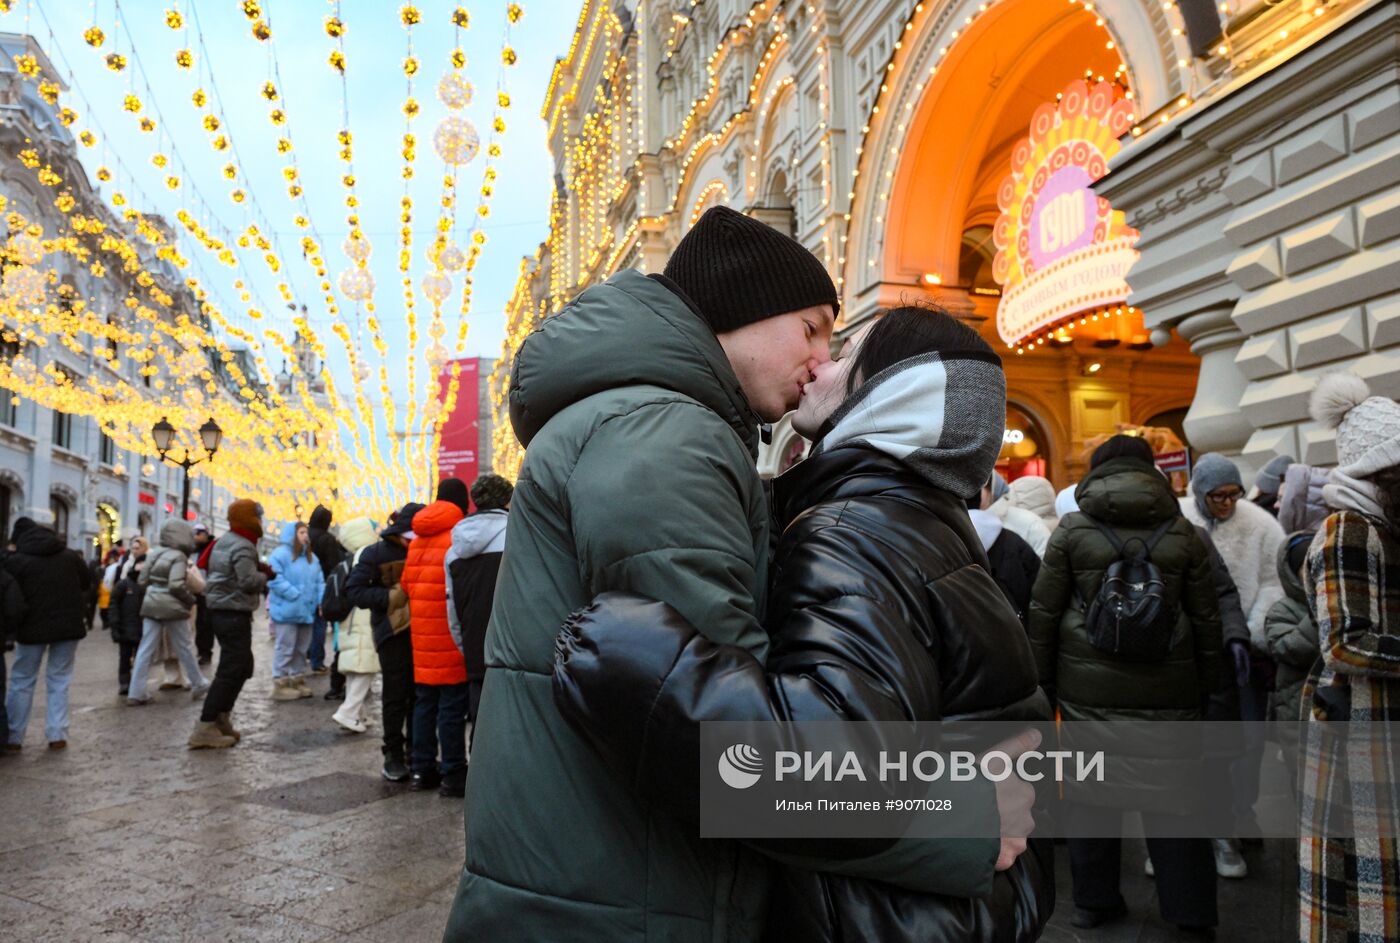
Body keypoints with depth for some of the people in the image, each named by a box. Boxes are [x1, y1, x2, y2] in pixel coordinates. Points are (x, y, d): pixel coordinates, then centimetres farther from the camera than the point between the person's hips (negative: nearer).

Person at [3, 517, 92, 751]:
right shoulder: (70, 556, 4)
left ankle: (13, 736, 13)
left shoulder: (15, 560, -7)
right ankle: (57, 734, 6)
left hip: (33, 627, -2)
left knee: (22, 681, 11)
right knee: (59, 681, 10)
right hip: (69, 626, 3)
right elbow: (87, 583, 15)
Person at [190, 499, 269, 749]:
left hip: (223, 611, 11)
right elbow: (249, 582, -26)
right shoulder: (242, 547, -18)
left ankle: (221, 719, 21)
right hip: (234, 614, -11)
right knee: (231, 670, -9)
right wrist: (266, 575, -6)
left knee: (242, 666, 18)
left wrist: (258, 567, 7)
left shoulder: (225, 541, 14)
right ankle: (205, 728, -10)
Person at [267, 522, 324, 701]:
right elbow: (275, 580, -18)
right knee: (285, 648, -4)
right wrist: (296, 595, -21)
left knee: (301, 648, 15)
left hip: (306, 611, 8)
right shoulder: (280, 554, -9)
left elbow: (319, 581, 14)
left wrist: (321, 601, -1)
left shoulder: (311, 557, 16)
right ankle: (280, 684, 3)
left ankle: (298, 679, 25)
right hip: (287, 611, -8)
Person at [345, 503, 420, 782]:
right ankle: (393, 754, 11)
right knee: (396, 694, -1)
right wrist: (390, 597, -15)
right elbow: (354, 590, -6)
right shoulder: (376, 553, -2)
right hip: (393, 633, -3)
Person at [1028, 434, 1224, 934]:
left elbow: (1044, 611, 0)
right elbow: (1207, 616, 7)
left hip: (1088, 682, -1)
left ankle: (1094, 901, 22)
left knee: (1089, 787, 10)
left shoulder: (1073, 528, 0)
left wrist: (1042, 678, 8)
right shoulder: (1180, 531, 4)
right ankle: (1189, 910, 17)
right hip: (1166, 686, 1)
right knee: (1170, 793, 9)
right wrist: (1207, 683, 16)